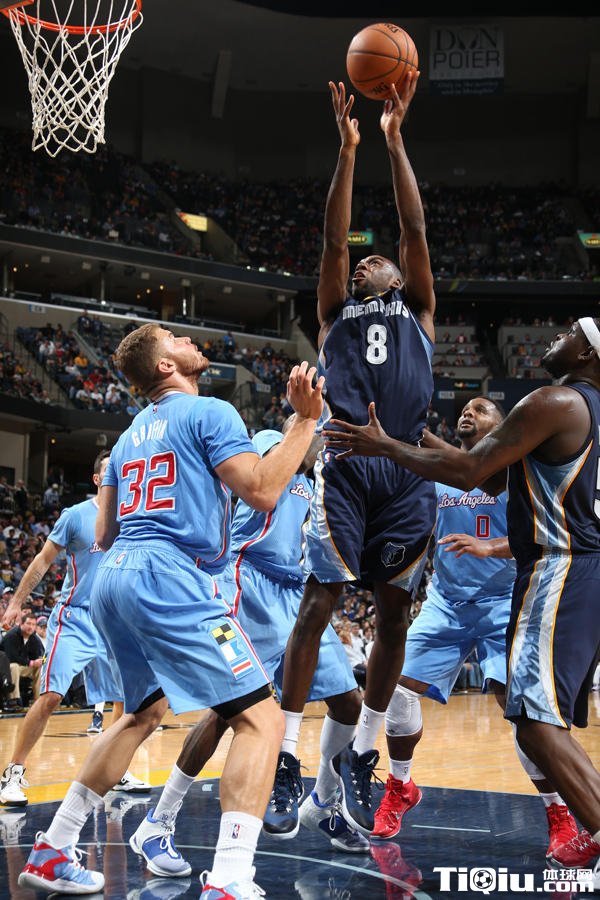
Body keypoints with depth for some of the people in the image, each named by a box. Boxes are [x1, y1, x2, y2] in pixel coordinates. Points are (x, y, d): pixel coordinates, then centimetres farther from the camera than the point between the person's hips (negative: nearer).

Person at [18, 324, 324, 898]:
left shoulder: (130, 435, 22)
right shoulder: (209, 412, 0)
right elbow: (261, 491, -12)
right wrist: (305, 420, -4)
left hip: (112, 578, 9)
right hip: (169, 578, -9)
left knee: (146, 712, 29)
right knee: (260, 717, -9)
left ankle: (51, 853, 30)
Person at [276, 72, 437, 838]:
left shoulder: (418, 311, 22)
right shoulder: (336, 313, 21)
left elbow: (415, 228, 13)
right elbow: (333, 238, 9)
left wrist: (395, 139, 9)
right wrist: (348, 148, 3)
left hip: (408, 470, 2)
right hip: (345, 465, -1)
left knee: (393, 613, 3)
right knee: (318, 605, -9)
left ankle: (360, 757, 14)